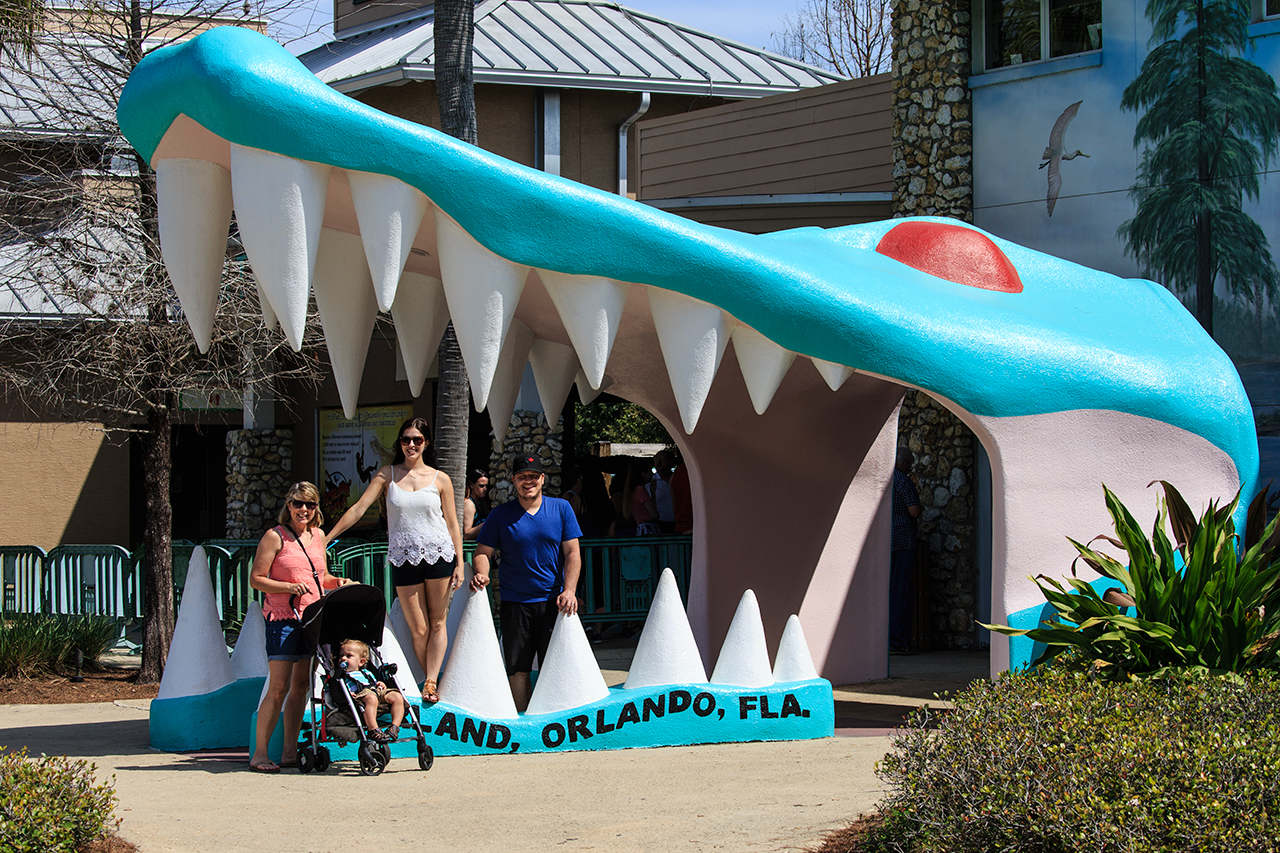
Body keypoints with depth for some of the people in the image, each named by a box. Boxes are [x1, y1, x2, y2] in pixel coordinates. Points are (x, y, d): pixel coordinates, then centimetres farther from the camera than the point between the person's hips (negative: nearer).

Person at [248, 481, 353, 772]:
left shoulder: (318, 535, 14)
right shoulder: (275, 537, -5)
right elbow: (256, 579, -7)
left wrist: (338, 582, 3)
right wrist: (290, 587, -19)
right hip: (282, 617, -6)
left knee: (301, 685, 8)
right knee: (279, 687, -10)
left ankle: (290, 752, 14)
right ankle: (259, 754, -5)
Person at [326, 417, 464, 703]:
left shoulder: (440, 479, 4)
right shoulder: (387, 475, 5)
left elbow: (452, 523, 7)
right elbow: (358, 508, 3)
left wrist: (459, 564, 2)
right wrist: (326, 538, -2)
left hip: (439, 555, 0)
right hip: (403, 559, 0)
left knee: (437, 624, -3)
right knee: (418, 630, -2)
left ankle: (431, 683, -4)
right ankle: (430, 683, 5)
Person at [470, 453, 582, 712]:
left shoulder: (561, 508, 5)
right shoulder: (500, 514, 4)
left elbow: (572, 552, 2)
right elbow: (483, 552, 5)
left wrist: (569, 590, -10)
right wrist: (481, 574, -18)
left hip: (553, 601, 0)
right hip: (515, 601, 0)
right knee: (518, 669, 0)